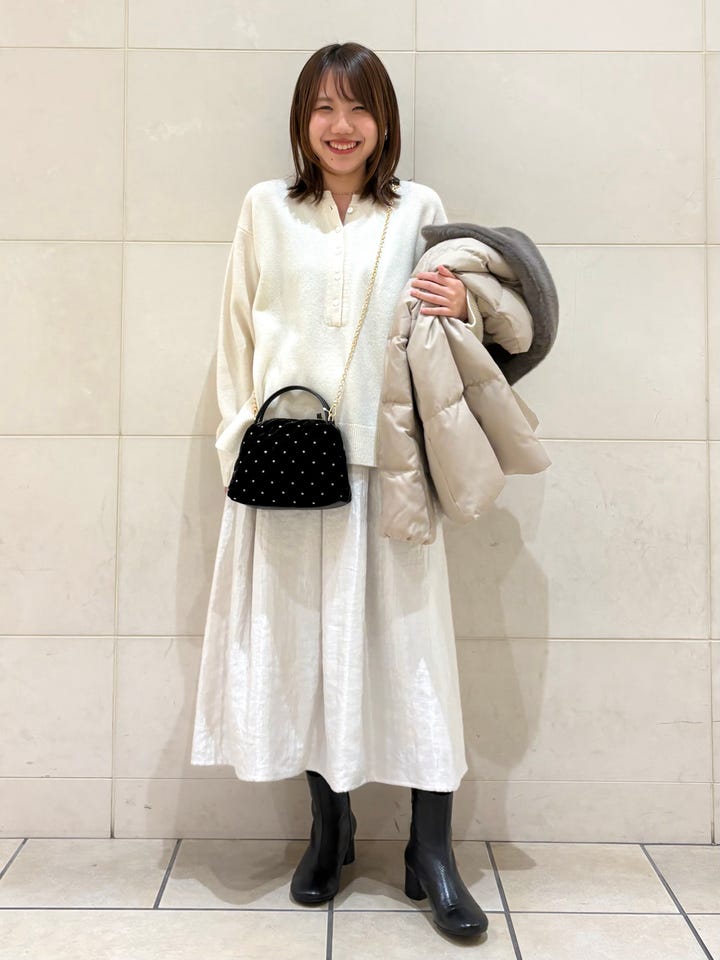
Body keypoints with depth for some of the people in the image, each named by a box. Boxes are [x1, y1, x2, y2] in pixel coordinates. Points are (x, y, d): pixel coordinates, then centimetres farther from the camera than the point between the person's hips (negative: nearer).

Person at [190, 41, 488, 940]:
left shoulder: (418, 209, 10)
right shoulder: (266, 209, 11)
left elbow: (445, 318, 16)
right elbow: (238, 334, 11)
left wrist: (461, 309, -7)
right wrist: (242, 440, 4)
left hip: (387, 457, 0)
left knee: (408, 638, -1)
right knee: (299, 637, 6)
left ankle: (431, 850, 14)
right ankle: (329, 825, 27)